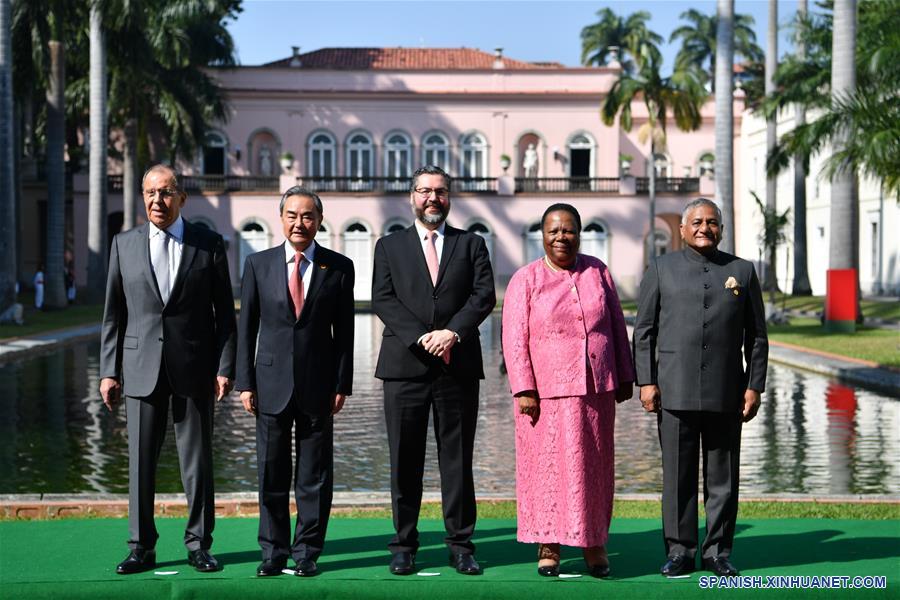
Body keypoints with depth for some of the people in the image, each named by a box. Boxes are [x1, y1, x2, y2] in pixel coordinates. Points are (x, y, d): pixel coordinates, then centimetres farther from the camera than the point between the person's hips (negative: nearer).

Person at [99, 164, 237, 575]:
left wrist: (225, 367, -5)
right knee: (140, 460, 4)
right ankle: (141, 548, 13)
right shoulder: (124, 244, 7)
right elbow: (113, 314, 8)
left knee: (197, 460, 4)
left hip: (193, 368, -1)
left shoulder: (209, 244, 3)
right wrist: (108, 371, 3)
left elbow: (225, 311, 3)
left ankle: (198, 545, 15)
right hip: (141, 367, 1)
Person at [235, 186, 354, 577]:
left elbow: (344, 331, 4)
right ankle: (274, 552, 15)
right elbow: (246, 327, 5)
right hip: (272, 382, 1)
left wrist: (342, 384, -1)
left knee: (315, 475, 4)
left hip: (318, 384, 0)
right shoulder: (258, 264, 4)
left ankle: (307, 552, 14)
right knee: (271, 473, 5)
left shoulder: (338, 267, 3)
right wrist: (245, 382, 0)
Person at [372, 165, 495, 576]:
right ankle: (404, 545, 11)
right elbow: (382, 299, 0)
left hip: (459, 366, 0)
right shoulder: (389, 247, 12)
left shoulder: (471, 245, 13)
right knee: (404, 461, 3)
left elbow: (484, 295, 1)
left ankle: (460, 544, 11)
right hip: (405, 365, 0)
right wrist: (420, 337, -13)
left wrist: (453, 332, -14)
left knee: (458, 460, 4)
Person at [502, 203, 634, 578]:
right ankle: (548, 545, 14)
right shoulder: (525, 280, -1)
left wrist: (624, 377, 8)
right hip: (546, 390, -2)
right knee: (546, 464, 3)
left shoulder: (597, 271, 7)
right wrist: (523, 390, -13)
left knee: (594, 464, 8)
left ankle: (593, 541, 21)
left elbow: (616, 326, 10)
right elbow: (514, 338, -6)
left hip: (595, 389, 3)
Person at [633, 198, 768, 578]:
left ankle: (717, 551, 15)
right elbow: (643, 331, 5)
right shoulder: (661, 269, 8)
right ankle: (680, 551, 11)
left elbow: (757, 336, 10)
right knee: (678, 475, 2)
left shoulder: (742, 271, 11)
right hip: (675, 391, -1)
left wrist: (754, 386, 2)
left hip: (726, 394, 1)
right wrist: (646, 381, -3)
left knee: (723, 477, 5)